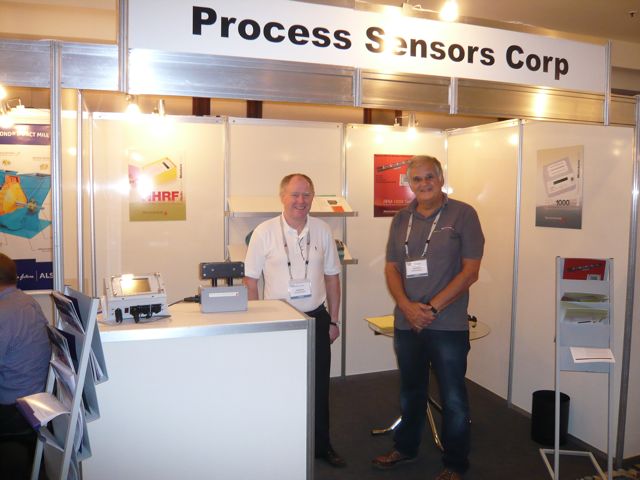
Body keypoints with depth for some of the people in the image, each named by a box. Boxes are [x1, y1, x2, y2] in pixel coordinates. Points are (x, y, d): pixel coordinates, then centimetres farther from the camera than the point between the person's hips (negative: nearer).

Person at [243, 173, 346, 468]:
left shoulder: (322, 231, 1)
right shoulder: (264, 232, -8)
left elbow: (331, 277, 8)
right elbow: (250, 280, -4)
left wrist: (333, 320, 8)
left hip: (316, 319, 3)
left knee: (319, 387, 14)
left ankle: (321, 445, 33)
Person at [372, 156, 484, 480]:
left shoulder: (463, 215, -5)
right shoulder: (401, 219, 7)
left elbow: (470, 271, -10)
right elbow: (391, 268, 7)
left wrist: (432, 308, -15)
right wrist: (407, 306, -11)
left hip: (448, 325, -4)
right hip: (406, 323, 4)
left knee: (453, 398, 7)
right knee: (410, 391, 20)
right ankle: (405, 447, 40)